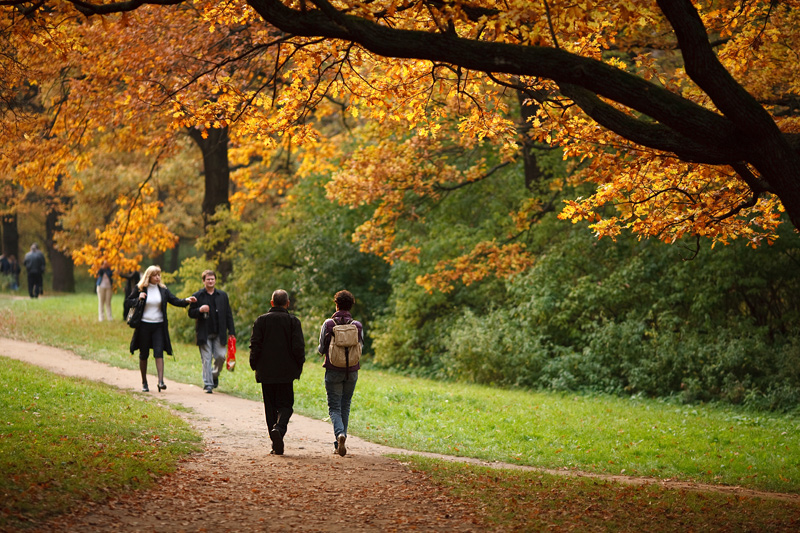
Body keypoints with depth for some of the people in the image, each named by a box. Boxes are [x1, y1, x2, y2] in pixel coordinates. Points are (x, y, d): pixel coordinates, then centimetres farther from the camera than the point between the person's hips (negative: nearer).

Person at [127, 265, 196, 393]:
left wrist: (186, 301, -16)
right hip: (144, 325, -1)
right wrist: (138, 299, -13)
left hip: (159, 326, 1)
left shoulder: (163, 290, 6)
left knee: (159, 353, -11)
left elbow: (175, 300, 1)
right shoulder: (140, 289, 0)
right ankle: (144, 382, 19)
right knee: (144, 355, 7)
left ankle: (161, 381, -18)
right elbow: (129, 301, 7)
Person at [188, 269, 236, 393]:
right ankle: (208, 384, 2)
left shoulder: (222, 295, 11)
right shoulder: (197, 296, 4)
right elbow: (190, 313, 4)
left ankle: (215, 375, 23)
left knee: (221, 356, -5)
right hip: (204, 334, -2)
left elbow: (228, 315, 12)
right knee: (206, 359, -3)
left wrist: (231, 332, 5)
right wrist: (200, 310, -18)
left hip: (219, 333, 2)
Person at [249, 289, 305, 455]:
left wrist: (254, 366, 9)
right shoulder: (293, 321, -3)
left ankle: (275, 444, 5)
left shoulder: (261, 320, 1)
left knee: (270, 407, 8)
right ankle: (279, 429, -24)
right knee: (285, 405, 5)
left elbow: (255, 346, -1)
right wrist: (299, 365, 7)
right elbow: (298, 347, -7)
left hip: (266, 372, 1)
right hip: (286, 372, -1)